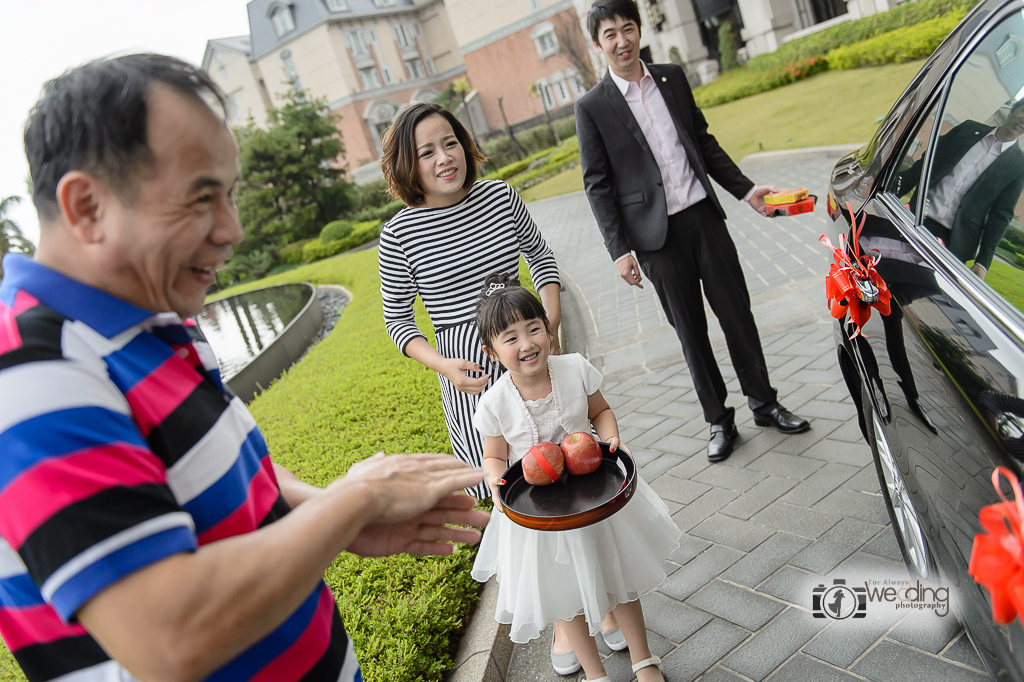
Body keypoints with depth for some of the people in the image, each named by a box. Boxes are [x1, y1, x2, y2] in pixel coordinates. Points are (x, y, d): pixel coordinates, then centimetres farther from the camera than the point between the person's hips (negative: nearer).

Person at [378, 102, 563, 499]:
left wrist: (552, 322, -1)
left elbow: (539, 254, 13)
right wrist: (443, 365, -17)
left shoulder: (501, 196, -3)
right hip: (469, 367, -3)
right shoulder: (399, 235, -11)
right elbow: (397, 319, -1)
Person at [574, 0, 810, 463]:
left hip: (704, 215, 3)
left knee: (737, 311, 9)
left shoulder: (672, 77, 8)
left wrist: (745, 190, 9)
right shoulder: (592, 107, -4)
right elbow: (598, 186, -5)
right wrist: (619, 251, -11)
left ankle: (764, 403, 26)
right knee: (690, 330, 7)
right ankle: (719, 420, 22)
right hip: (656, 234, -3)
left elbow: (704, 142, 15)